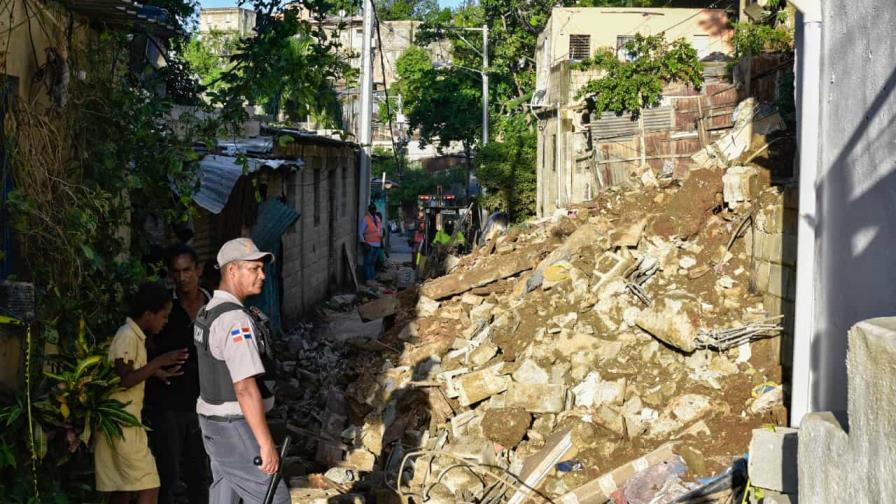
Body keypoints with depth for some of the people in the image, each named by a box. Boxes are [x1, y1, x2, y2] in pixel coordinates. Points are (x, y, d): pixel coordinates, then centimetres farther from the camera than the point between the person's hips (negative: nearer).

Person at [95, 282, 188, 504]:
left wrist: (158, 373, 11)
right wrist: (159, 361, -18)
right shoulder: (128, 336, -15)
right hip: (123, 423, -10)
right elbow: (124, 380, -22)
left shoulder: (134, 335, 14)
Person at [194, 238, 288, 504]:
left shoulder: (207, 311, 10)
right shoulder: (236, 320, -21)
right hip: (235, 426, -10)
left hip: (212, 421, 10)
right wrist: (266, 444, -27)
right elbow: (245, 388, -27)